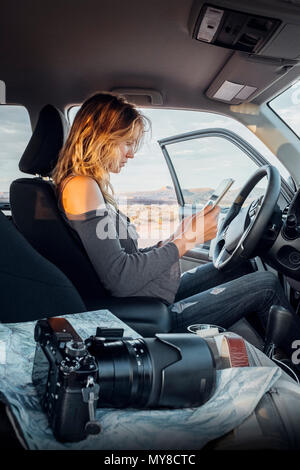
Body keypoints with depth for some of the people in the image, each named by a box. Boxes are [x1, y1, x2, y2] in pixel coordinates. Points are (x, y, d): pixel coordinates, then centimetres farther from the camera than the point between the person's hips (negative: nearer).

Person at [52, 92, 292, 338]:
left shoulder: (96, 187, 12)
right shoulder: (80, 187, -18)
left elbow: (127, 256, 12)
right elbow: (119, 278, -25)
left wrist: (173, 240, 0)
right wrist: (186, 241, -18)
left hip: (159, 300, 10)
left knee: (242, 266, 19)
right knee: (267, 284, -2)